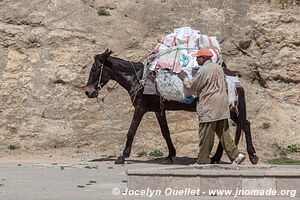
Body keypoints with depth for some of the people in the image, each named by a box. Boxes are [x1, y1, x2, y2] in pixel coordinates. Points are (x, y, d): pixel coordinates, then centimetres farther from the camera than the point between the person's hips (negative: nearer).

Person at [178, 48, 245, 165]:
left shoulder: (203, 70, -13)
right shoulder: (218, 67, 13)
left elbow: (191, 86, -7)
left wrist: (184, 78, 12)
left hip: (209, 107, -8)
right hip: (222, 107, 8)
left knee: (206, 136, -1)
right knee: (223, 133, 11)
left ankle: (203, 161, 4)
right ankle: (236, 155, 3)